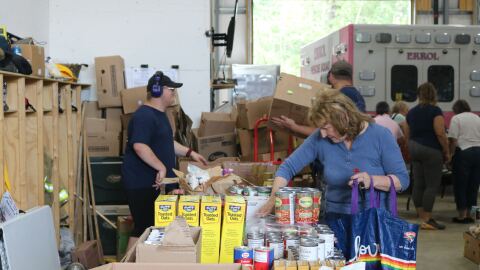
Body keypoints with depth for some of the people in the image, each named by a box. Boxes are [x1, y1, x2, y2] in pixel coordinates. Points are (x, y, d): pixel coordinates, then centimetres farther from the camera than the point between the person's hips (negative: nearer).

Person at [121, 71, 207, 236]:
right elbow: (139, 147, -30)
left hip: (157, 182, 10)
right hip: (142, 184, -10)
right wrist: (161, 167, -28)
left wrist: (189, 153, 21)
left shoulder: (159, 114, 16)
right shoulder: (144, 116, -18)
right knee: (146, 229, -5)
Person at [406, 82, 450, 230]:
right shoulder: (435, 110, -9)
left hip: (414, 149, 7)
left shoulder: (411, 112, 11)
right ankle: (427, 220, -4)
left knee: (418, 184, 7)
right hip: (431, 150, -7)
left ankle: (422, 218, 11)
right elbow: (440, 133, -16)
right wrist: (447, 152, -7)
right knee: (432, 185, -3)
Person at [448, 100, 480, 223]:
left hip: (463, 152, -5)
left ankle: (462, 215, 5)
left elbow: (453, 140, -10)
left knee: (460, 185, 3)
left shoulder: (456, 118, -2)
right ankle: (469, 214, 15)